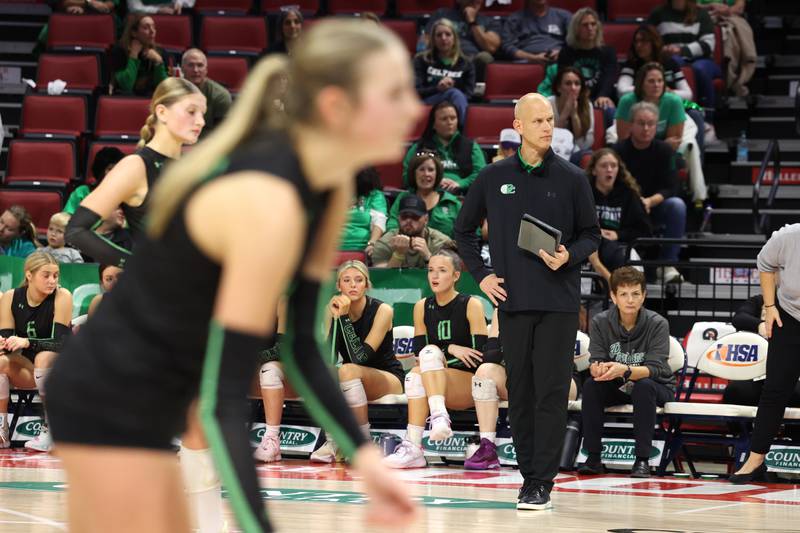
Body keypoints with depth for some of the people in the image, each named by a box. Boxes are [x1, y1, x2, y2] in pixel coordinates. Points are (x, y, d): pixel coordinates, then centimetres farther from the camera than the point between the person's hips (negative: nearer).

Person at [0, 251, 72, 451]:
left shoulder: (62, 297, -14)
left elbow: (59, 343, -21)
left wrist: (27, 342, -37)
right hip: (27, 370, 3)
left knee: (44, 357, -36)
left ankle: (50, 429, -29)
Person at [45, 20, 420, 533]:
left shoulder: (331, 191, 1)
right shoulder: (267, 205, -27)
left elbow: (301, 347, 7)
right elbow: (223, 399, -29)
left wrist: (364, 455, -4)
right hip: (110, 399, -9)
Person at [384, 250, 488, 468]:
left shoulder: (471, 305, -3)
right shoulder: (422, 307, 10)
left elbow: (480, 354, -10)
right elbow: (418, 350, 4)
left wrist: (440, 359, -14)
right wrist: (450, 349, -13)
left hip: (470, 384, -4)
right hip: (437, 385, 4)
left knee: (431, 352, -28)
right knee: (415, 374, -29)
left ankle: (439, 416, -46)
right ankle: (413, 448, -39)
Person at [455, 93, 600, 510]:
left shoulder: (571, 178, 3)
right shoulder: (493, 178, 6)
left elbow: (591, 234, 8)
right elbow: (464, 229, 16)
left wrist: (570, 256, -12)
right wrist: (481, 274, 6)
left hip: (559, 302, -2)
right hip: (512, 300, 2)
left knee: (551, 392, -6)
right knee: (519, 392, 5)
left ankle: (542, 484, -4)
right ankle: (529, 476, 13)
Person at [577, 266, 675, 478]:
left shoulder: (657, 324, -17)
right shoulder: (600, 322, -9)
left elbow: (654, 369, -26)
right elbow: (594, 363, -14)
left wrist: (624, 370, -46)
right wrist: (599, 369, -41)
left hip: (657, 387, -3)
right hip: (617, 389, 3)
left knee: (644, 386, -35)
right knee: (591, 385, -26)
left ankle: (642, 459, -30)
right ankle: (593, 457, -19)